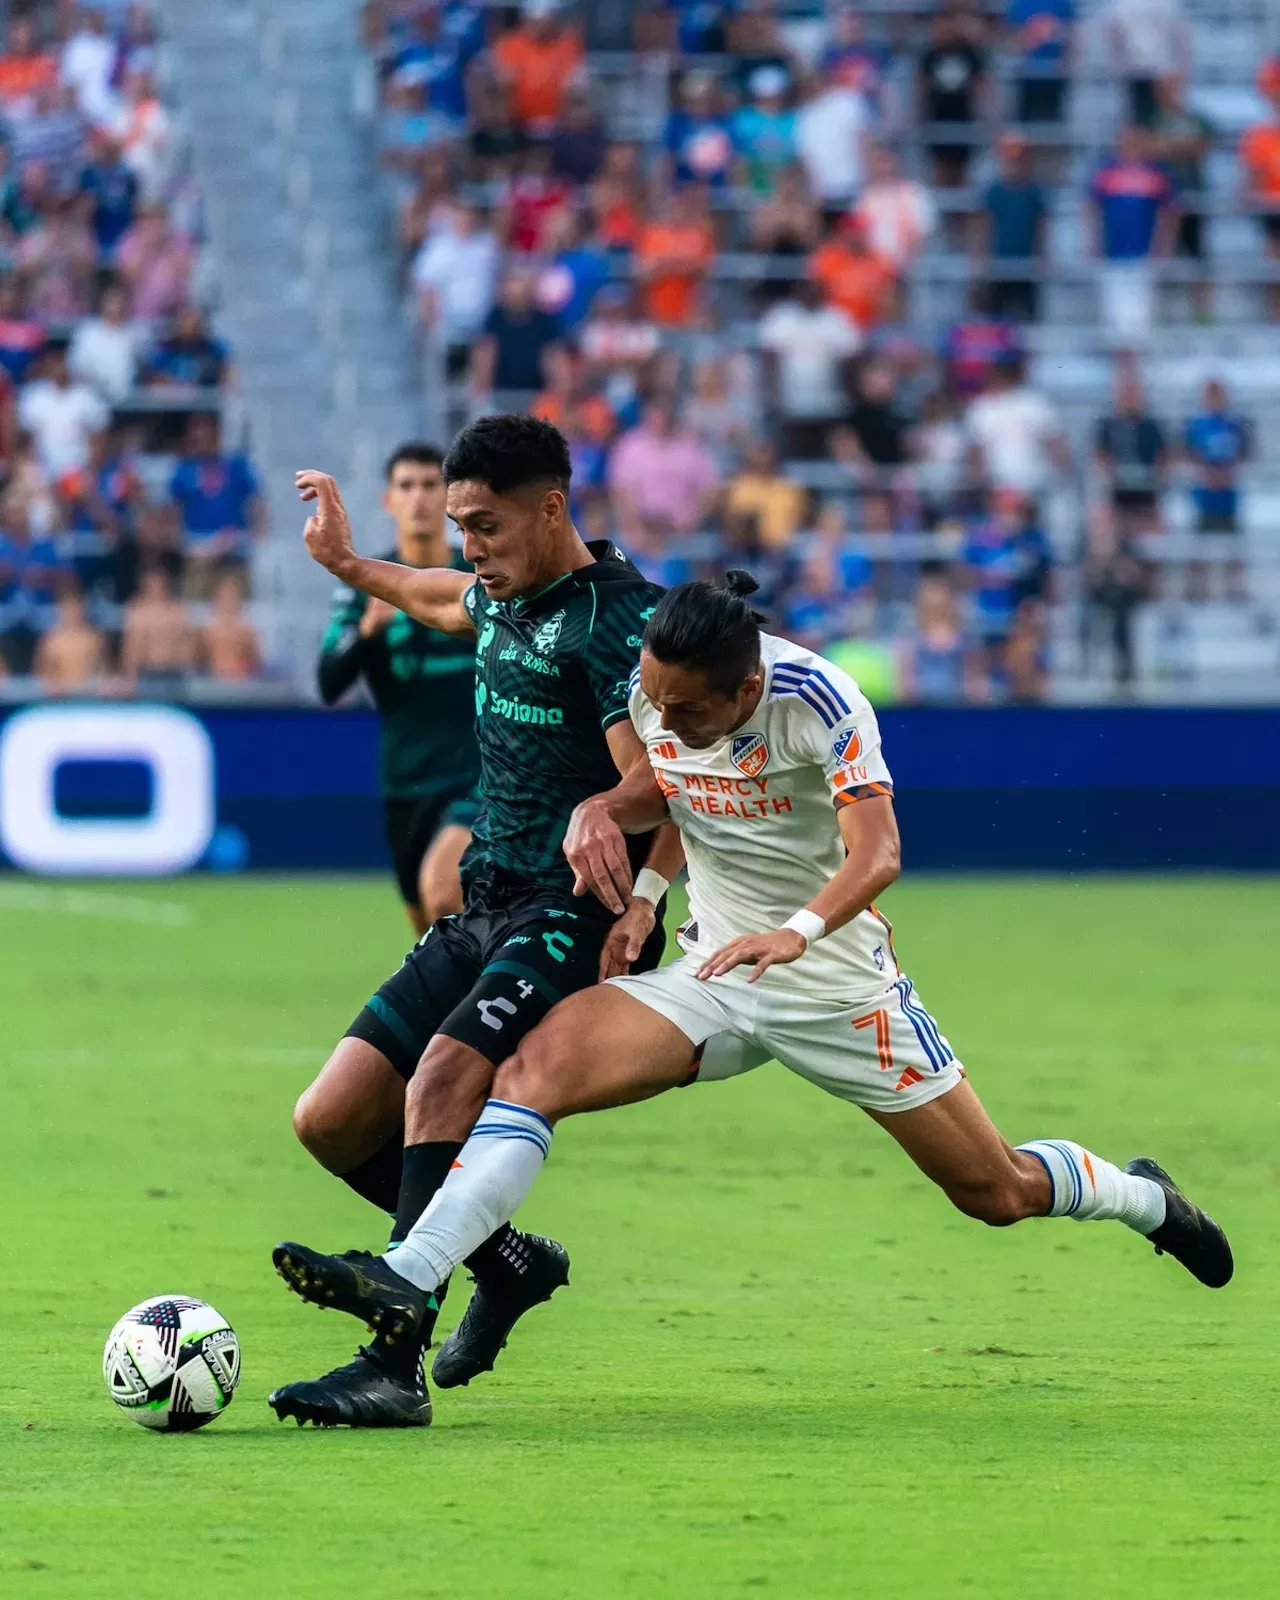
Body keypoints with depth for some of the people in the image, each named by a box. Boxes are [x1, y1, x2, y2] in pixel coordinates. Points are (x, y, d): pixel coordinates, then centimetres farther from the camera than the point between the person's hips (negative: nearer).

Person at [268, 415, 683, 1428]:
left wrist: (642, 898, -34)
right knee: (331, 1122, 2)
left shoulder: (617, 616, -13)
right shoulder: (502, 603, 14)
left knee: (439, 1085, -31)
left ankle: (394, 1369, -34)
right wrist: (348, 564, 51)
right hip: (483, 916, 9)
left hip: (576, 923, -9)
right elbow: (441, 601, 40)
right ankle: (511, 1262, 21)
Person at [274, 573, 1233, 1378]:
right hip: (714, 975, 4)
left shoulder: (816, 701, -24)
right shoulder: (653, 694, -8)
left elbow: (877, 851, -34)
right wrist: (602, 811, -9)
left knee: (999, 1191, 5)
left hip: (839, 981, -4)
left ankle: (1143, 1199, 40)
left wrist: (796, 932, -52)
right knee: (539, 1064, -22)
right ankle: (409, 1284, -32)